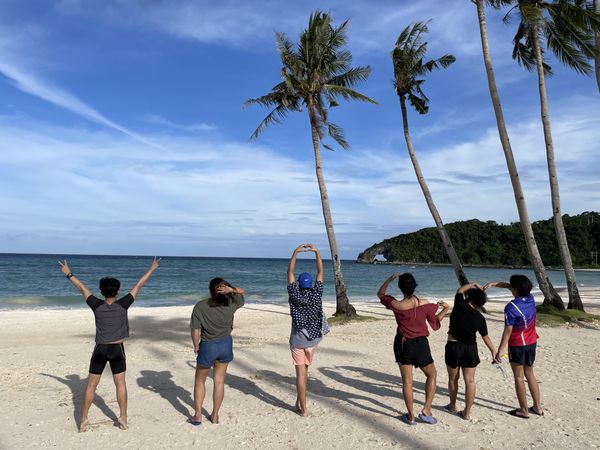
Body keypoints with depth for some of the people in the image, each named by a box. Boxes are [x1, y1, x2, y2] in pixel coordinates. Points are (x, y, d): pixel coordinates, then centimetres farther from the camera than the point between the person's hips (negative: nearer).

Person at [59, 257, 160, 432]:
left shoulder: (97, 306, -10)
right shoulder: (122, 305, -14)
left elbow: (82, 288, 0)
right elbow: (138, 286, -8)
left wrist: (68, 273, 11)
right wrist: (152, 268, -2)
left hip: (100, 350, 1)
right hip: (117, 350, -1)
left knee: (91, 385, 11)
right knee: (120, 384, 7)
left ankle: (83, 419, 15)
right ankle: (123, 417, 9)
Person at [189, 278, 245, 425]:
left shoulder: (200, 306, -18)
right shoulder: (231, 304, -11)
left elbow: (195, 330, -17)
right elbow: (242, 292, 7)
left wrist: (196, 346, 1)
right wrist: (231, 289, -13)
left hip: (207, 346, -2)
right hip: (226, 345, 2)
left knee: (199, 381, 19)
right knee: (219, 381, 15)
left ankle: (197, 415, 23)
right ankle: (215, 415, 25)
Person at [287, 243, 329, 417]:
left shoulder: (294, 295, -13)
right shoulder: (316, 295, -9)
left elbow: (290, 272, -7)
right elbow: (320, 272, -3)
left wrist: (295, 252, -8)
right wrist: (317, 252, -3)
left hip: (297, 339, -2)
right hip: (313, 339, 2)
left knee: (301, 373, 2)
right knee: (304, 371, 19)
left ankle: (303, 409, 5)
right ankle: (299, 402, 26)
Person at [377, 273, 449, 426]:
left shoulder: (396, 305, -16)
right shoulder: (425, 304, -12)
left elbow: (380, 294, 3)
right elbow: (435, 324, 4)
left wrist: (390, 279, 1)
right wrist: (445, 309, 16)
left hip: (403, 344, 0)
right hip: (421, 344, 1)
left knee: (407, 381, 10)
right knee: (432, 375, 22)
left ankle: (410, 416, 20)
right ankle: (426, 410, 17)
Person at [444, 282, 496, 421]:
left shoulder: (460, 305, -13)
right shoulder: (480, 318, -5)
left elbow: (460, 290, 7)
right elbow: (485, 337, 5)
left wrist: (474, 284, 15)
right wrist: (493, 351, 18)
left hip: (453, 346, -2)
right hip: (471, 348, 2)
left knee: (453, 379, 15)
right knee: (470, 380, 7)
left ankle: (452, 405, 32)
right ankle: (467, 412, 11)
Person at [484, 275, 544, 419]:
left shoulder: (511, 307, -22)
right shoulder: (531, 299, -3)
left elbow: (508, 331, -21)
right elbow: (509, 286, 12)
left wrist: (500, 350, -15)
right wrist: (494, 283, 8)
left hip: (517, 345, -7)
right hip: (531, 342, 7)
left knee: (519, 377, 5)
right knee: (530, 374, 19)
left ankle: (524, 410, 13)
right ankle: (537, 407, 26)